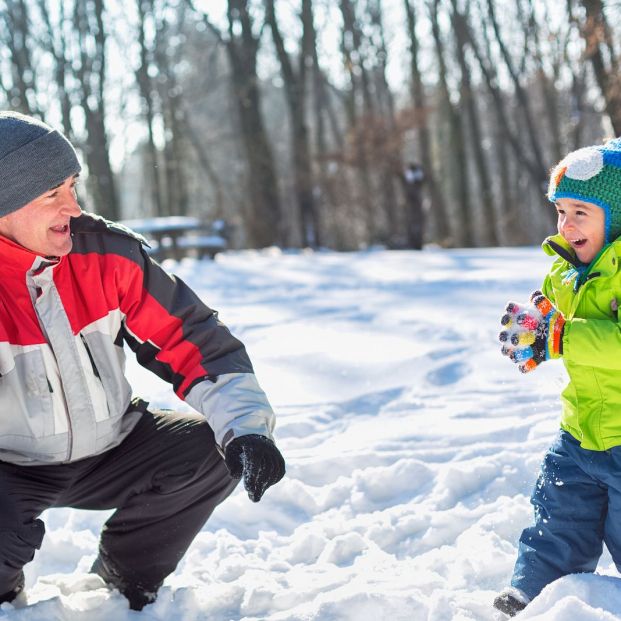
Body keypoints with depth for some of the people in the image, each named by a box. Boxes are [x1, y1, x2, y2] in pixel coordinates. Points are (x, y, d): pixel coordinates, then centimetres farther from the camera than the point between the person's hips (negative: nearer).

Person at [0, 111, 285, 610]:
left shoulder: (107, 252, -11)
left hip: (109, 451, 4)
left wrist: (245, 427, -22)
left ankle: (126, 577, 10)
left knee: (213, 453, -16)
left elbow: (193, 339, -8)